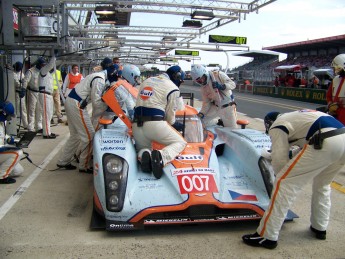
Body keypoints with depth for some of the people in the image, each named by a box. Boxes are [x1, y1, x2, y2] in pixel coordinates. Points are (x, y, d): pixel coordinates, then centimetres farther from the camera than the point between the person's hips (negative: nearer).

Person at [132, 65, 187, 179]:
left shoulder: (147, 80, 22)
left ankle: (144, 155, -12)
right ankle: (161, 156, -21)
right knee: (181, 142, 11)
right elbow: (170, 114, 6)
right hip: (155, 123, -5)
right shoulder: (173, 88, 4)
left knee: (143, 149, 28)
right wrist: (171, 123, 29)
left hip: (137, 124, 5)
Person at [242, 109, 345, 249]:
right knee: (322, 184, 30)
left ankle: (267, 236, 1)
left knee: (285, 183, -1)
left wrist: (282, 177, 22)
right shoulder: (295, 116, 33)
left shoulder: (277, 126, 10)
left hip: (326, 143, -9)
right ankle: (319, 228, 41)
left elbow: (279, 160, 4)